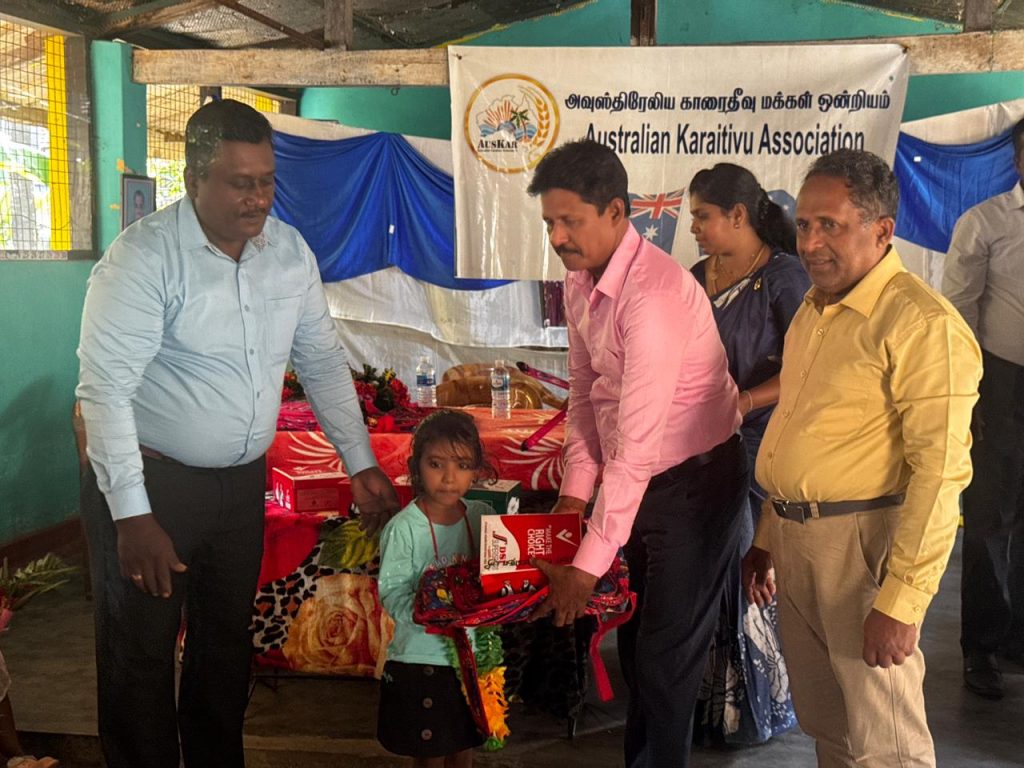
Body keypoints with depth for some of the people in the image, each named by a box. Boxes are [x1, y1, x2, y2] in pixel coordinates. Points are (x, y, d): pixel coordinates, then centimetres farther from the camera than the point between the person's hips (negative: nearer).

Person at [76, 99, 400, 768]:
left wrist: (362, 464, 8)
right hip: (151, 482, -5)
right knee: (141, 655, 5)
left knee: (228, 643, 18)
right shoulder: (144, 258, -18)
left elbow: (323, 360, 10)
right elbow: (105, 390, -20)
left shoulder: (290, 250, 1)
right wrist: (133, 515, -24)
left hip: (242, 480, 6)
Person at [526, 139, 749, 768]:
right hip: (639, 480, 8)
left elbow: (636, 445, -30)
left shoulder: (654, 294, -29)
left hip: (696, 479, -8)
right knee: (635, 638, 19)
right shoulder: (580, 281, -1)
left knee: (665, 654, 1)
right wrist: (575, 490, 1)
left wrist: (589, 564, -27)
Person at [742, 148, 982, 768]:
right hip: (796, 537, 8)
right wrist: (768, 538, 19)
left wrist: (902, 601, -22)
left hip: (864, 543, -8)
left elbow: (941, 470, -20)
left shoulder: (922, 323, -16)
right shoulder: (815, 309, 13)